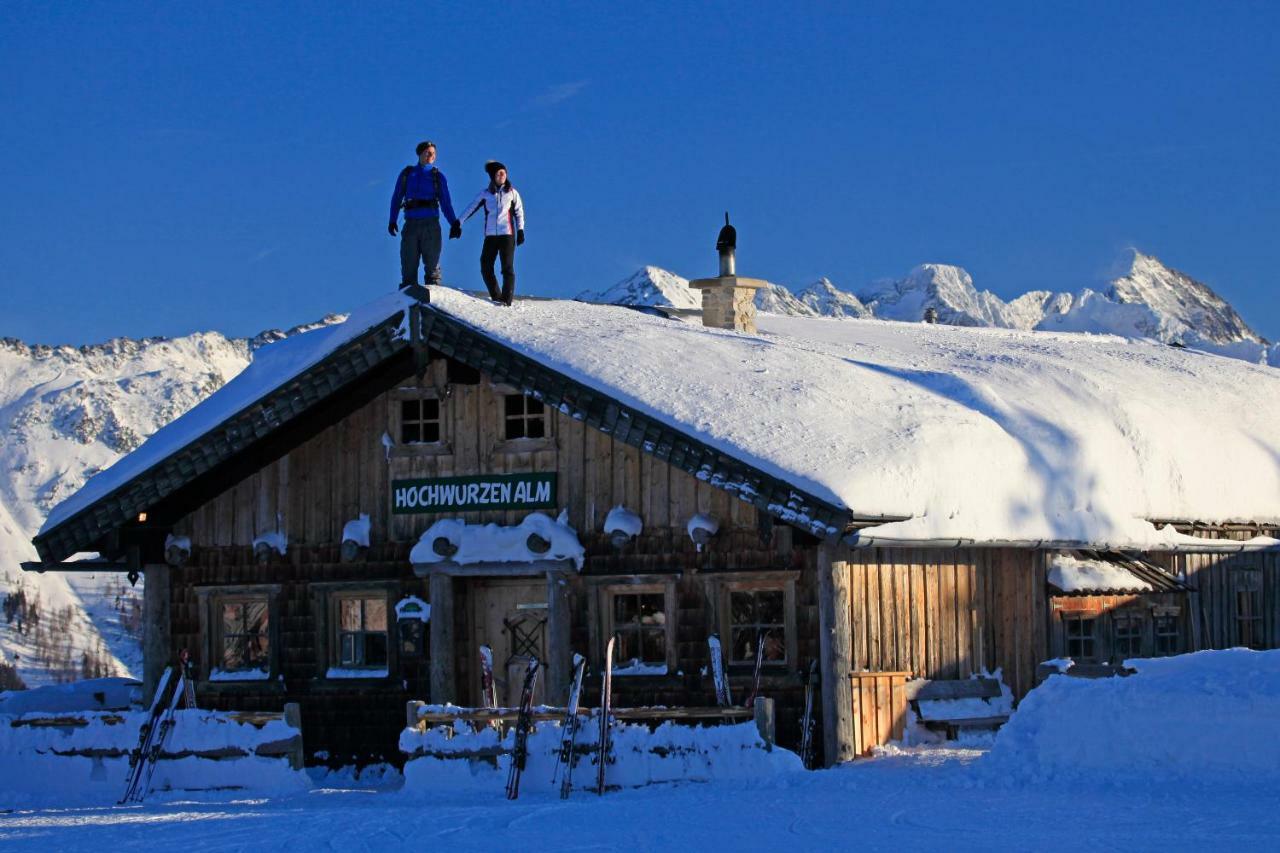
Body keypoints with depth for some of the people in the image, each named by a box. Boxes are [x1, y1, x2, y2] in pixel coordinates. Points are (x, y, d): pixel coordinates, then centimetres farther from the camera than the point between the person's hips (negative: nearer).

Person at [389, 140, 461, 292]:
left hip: (431, 224, -1)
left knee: (432, 262, -3)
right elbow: (396, 198, 14)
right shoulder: (407, 174, 13)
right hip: (411, 223, 1)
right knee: (408, 263, 0)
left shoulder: (437, 176, 11)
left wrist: (454, 223, -2)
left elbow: (446, 203, 10)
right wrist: (392, 221, 3)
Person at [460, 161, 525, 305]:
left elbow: (519, 212, 10)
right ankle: (496, 297, 7)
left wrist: (520, 230, 1)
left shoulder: (512, 193, 7)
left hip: (507, 235, -2)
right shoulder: (485, 194, 8)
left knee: (507, 267, -10)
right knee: (485, 268, -3)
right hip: (490, 236, 2)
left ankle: (507, 299, -10)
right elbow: (471, 208, 6)